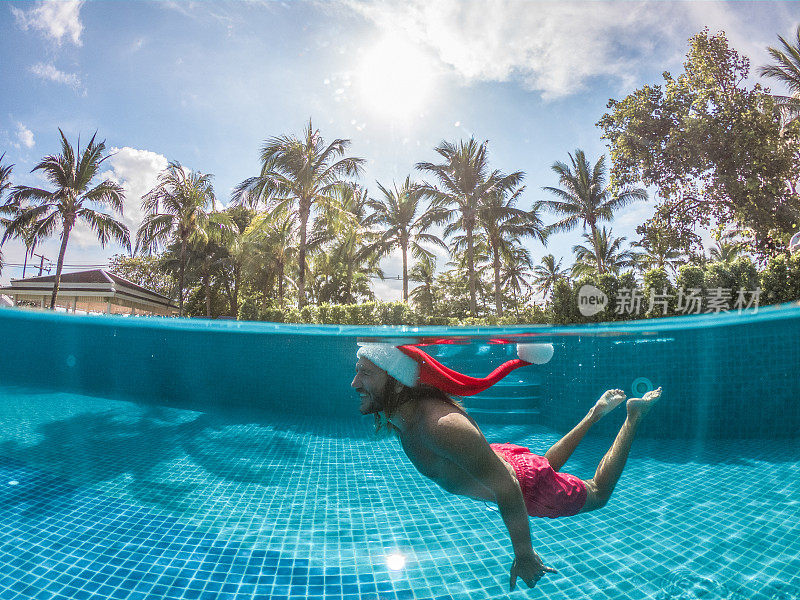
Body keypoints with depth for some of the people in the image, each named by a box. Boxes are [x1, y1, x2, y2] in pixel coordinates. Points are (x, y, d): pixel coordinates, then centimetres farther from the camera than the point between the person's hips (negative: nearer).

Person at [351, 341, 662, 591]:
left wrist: (524, 554, -28)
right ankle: (598, 410, 47)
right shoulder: (398, 414, -18)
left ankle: (634, 414, 30)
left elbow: (505, 485, -37)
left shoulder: (441, 426, -45)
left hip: (527, 486, -7)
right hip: (497, 456, 7)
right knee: (549, 464, 38)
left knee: (597, 495, 22)